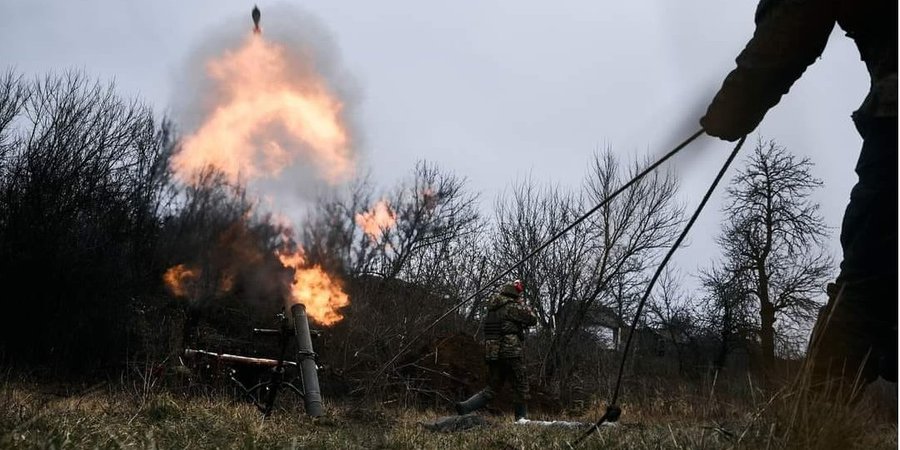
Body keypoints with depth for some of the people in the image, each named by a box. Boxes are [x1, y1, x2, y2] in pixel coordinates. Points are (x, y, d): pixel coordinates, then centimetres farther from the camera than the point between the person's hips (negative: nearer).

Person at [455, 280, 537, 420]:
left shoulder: (492, 309, 15)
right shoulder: (513, 306, -7)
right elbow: (532, 319, 0)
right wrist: (523, 304, 14)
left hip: (491, 354, 7)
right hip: (510, 353, -7)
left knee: (492, 388, 13)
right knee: (521, 387, 7)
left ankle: (465, 407, -1)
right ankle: (522, 419, 9)